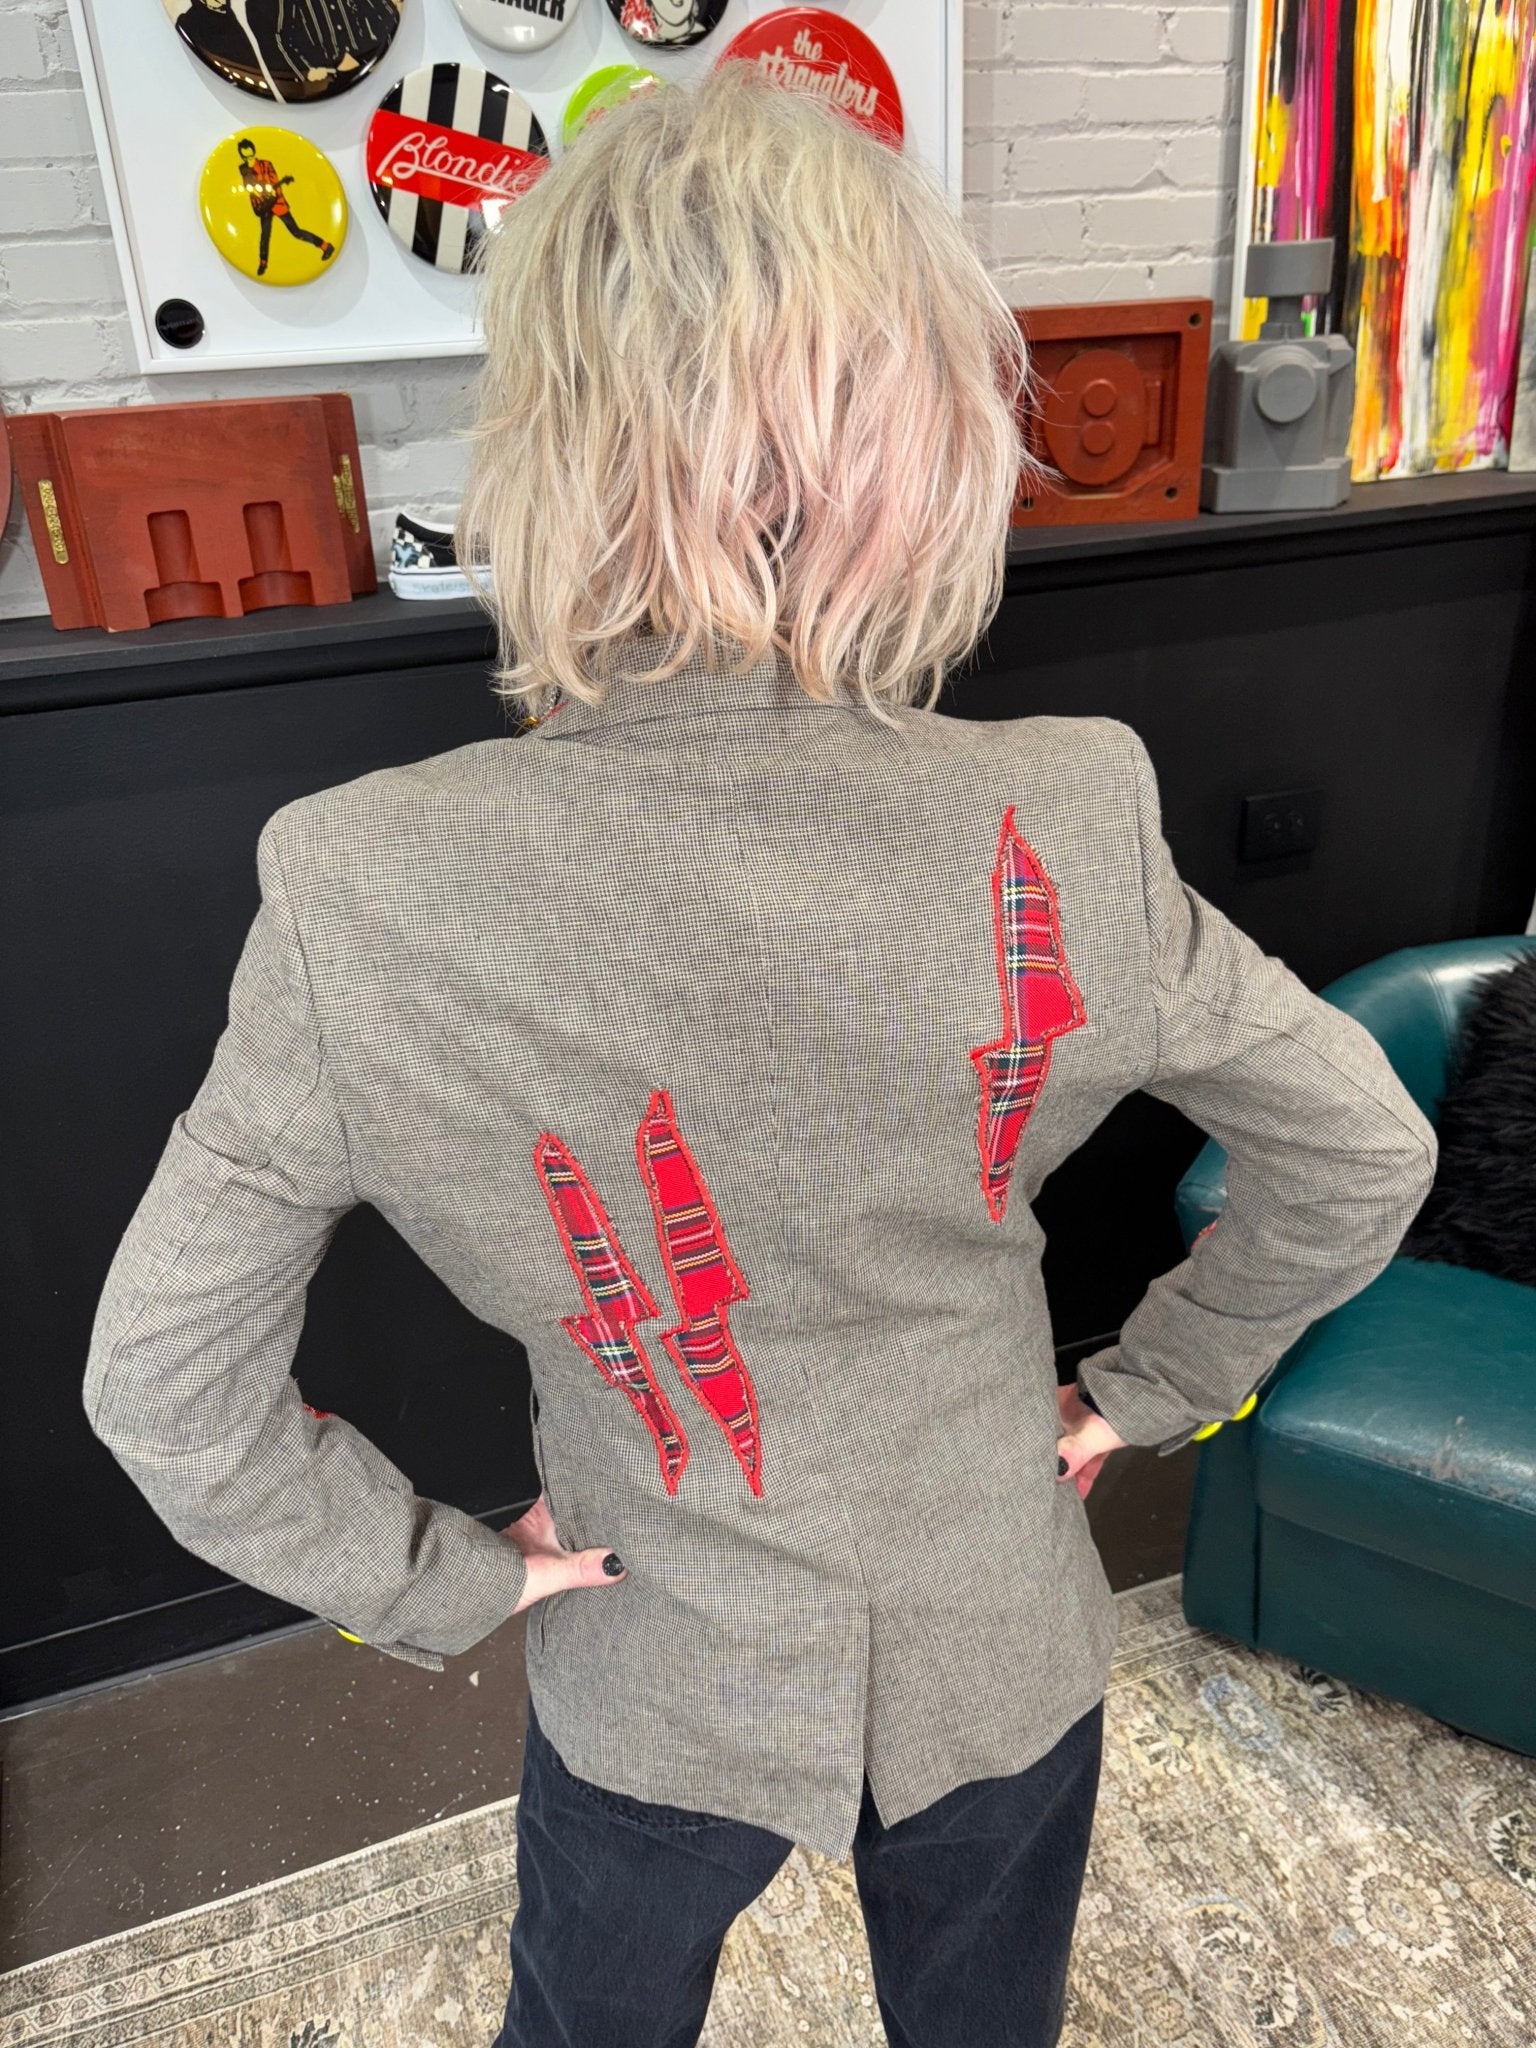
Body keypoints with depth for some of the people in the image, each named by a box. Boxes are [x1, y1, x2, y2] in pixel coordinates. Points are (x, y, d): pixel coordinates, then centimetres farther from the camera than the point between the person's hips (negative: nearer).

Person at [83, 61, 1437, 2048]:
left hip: (654, 1695, 0)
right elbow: (1361, 1157, -10)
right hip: (1002, 1663, 1)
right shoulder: (1070, 830, -25)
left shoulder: (361, 895, -28)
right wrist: (1150, 1387, 2)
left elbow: (162, 1387, -17)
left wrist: (439, 1579, -4)